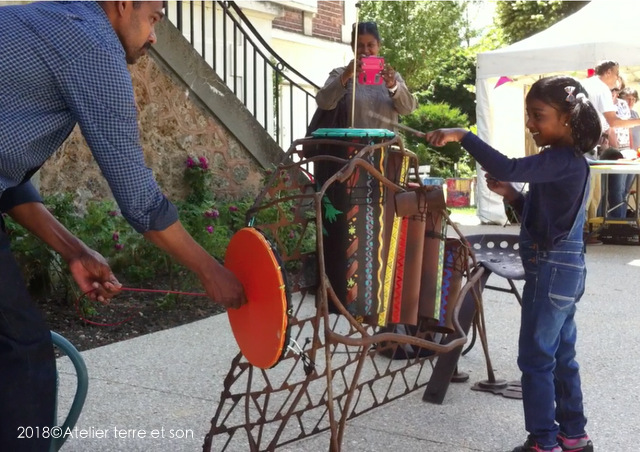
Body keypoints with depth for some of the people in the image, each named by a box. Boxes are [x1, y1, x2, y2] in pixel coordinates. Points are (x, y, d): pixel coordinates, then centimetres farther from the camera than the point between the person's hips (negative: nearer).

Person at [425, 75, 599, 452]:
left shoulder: (561, 160, -19)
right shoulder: (570, 162, 12)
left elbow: (507, 168, -34)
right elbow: (540, 215, 17)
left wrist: (462, 136, -31)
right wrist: (512, 195, 2)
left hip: (551, 269, -10)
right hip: (565, 268, 10)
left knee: (536, 358, -2)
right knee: (561, 356, 17)